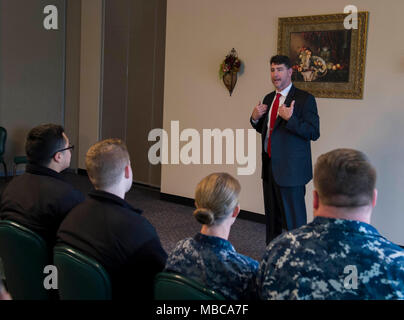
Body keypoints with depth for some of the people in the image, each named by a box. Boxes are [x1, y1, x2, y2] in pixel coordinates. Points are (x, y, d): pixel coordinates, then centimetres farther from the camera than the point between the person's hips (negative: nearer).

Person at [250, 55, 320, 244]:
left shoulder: (304, 99, -10)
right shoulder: (269, 99, 13)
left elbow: (314, 133, -17)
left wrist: (290, 118, -27)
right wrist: (255, 118, 2)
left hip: (290, 170, -7)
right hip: (270, 166, 8)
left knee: (294, 220, -2)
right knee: (272, 217, 18)